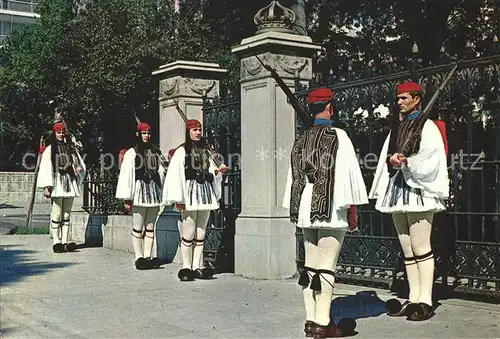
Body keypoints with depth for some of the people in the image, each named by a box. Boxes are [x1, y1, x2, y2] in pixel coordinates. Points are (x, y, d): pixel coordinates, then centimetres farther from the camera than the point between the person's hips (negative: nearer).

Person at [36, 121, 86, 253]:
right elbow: (46, 168, -5)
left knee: (67, 214, 7)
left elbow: (81, 164, 17)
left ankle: (65, 241, 9)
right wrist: (47, 186, -13)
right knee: (57, 214, -5)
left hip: (70, 183, 5)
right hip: (57, 183, -4)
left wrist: (79, 168, -8)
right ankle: (56, 241, 0)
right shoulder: (50, 149, 1)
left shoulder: (71, 148, 14)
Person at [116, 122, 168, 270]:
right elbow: (126, 175, -5)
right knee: (138, 227, -3)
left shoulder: (156, 152, 13)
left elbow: (162, 171, 16)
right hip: (139, 192, -5)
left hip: (154, 192, 5)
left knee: (150, 227, 7)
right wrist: (127, 198, -10)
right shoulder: (131, 153, -1)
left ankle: (147, 257, 11)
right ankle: (139, 257, 1)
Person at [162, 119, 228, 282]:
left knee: (201, 233, 7)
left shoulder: (206, 150, 15)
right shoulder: (181, 151, -2)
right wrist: (178, 199, -14)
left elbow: (210, 171, 14)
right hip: (190, 194, -6)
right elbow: (175, 175, -7)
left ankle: (197, 267, 11)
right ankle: (186, 267, 0)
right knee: (188, 233, -6)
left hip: (205, 193, 6)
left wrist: (218, 170, -9)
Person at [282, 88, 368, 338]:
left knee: (310, 265, 11)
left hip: (305, 209, 6)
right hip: (331, 209, -6)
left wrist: (295, 210, 17)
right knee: (326, 267, -3)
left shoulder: (301, 140, 9)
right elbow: (348, 175, -10)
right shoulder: (338, 136, -7)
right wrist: (352, 210, -3)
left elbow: (294, 177, 12)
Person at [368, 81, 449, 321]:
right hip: (397, 191, 7)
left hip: (418, 190, -7)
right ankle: (414, 299, 11)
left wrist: (406, 162, -17)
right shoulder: (397, 128, 19)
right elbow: (386, 159, 15)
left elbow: (430, 161, -10)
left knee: (420, 247, -9)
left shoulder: (427, 127, -1)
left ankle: (425, 300, -6)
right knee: (406, 249, 7)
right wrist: (392, 160, -6)